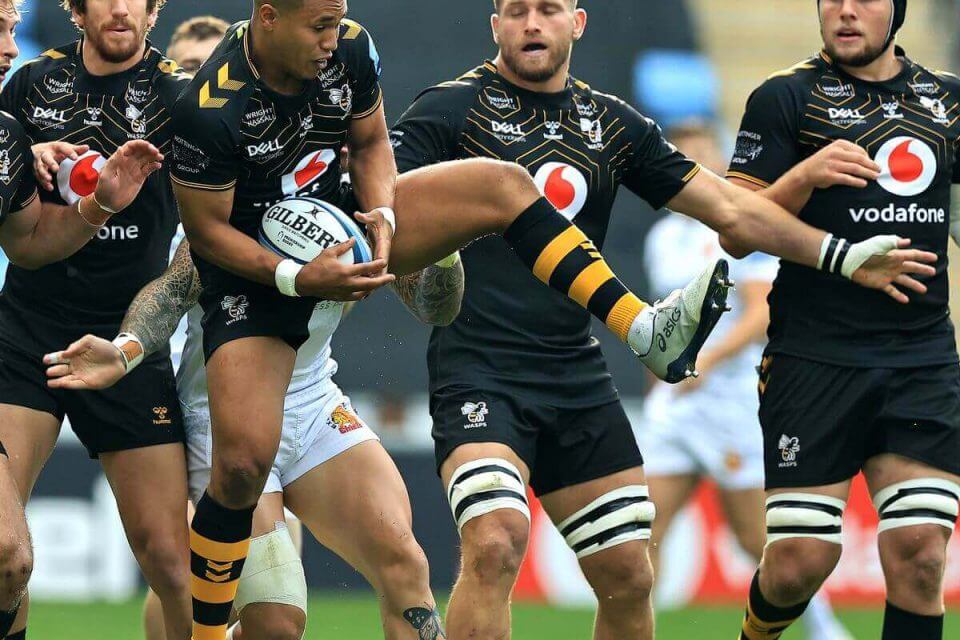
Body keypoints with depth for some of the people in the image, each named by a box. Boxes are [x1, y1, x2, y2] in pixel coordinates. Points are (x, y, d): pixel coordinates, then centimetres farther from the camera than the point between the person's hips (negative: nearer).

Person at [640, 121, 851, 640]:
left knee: (755, 535, 1)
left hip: (737, 397, -6)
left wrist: (709, 359, -29)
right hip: (673, 402, 6)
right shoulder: (662, 239, 14)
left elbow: (763, 311, -17)